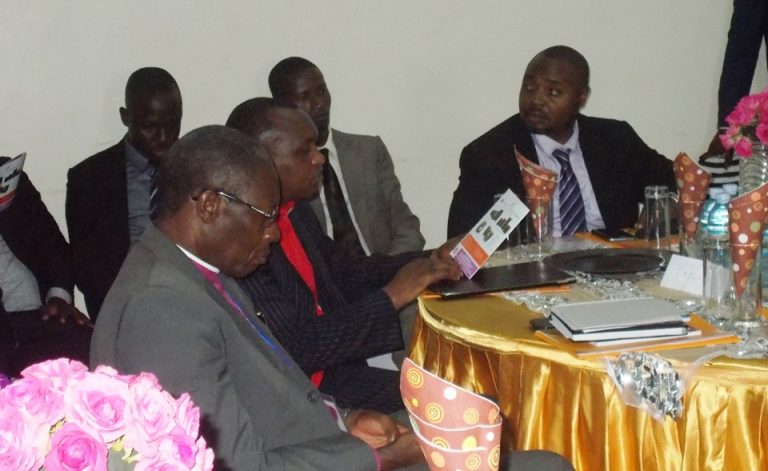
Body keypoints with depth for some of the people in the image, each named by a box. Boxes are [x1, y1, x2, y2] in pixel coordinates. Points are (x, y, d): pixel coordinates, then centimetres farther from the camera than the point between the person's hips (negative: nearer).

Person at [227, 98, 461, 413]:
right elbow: (295, 349, -24)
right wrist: (391, 297, -19)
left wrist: (427, 263, 7)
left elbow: (343, 272, 20)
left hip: (339, 376, 8)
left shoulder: (296, 211, 4)